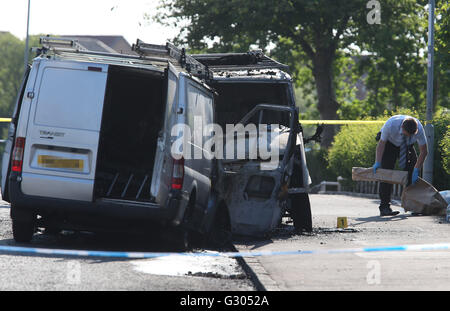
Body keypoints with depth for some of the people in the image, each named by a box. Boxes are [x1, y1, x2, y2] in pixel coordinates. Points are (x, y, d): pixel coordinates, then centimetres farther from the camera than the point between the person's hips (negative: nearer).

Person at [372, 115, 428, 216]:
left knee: (412, 172, -6)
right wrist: (378, 162, -37)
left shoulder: (419, 129, -33)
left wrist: (416, 170, -29)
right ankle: (384, 207, -16)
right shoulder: (391, 124, -39)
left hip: (407, 145, 3)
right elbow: (381, 143, -26)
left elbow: (424, 151, -23)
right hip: (389, 143, -3)